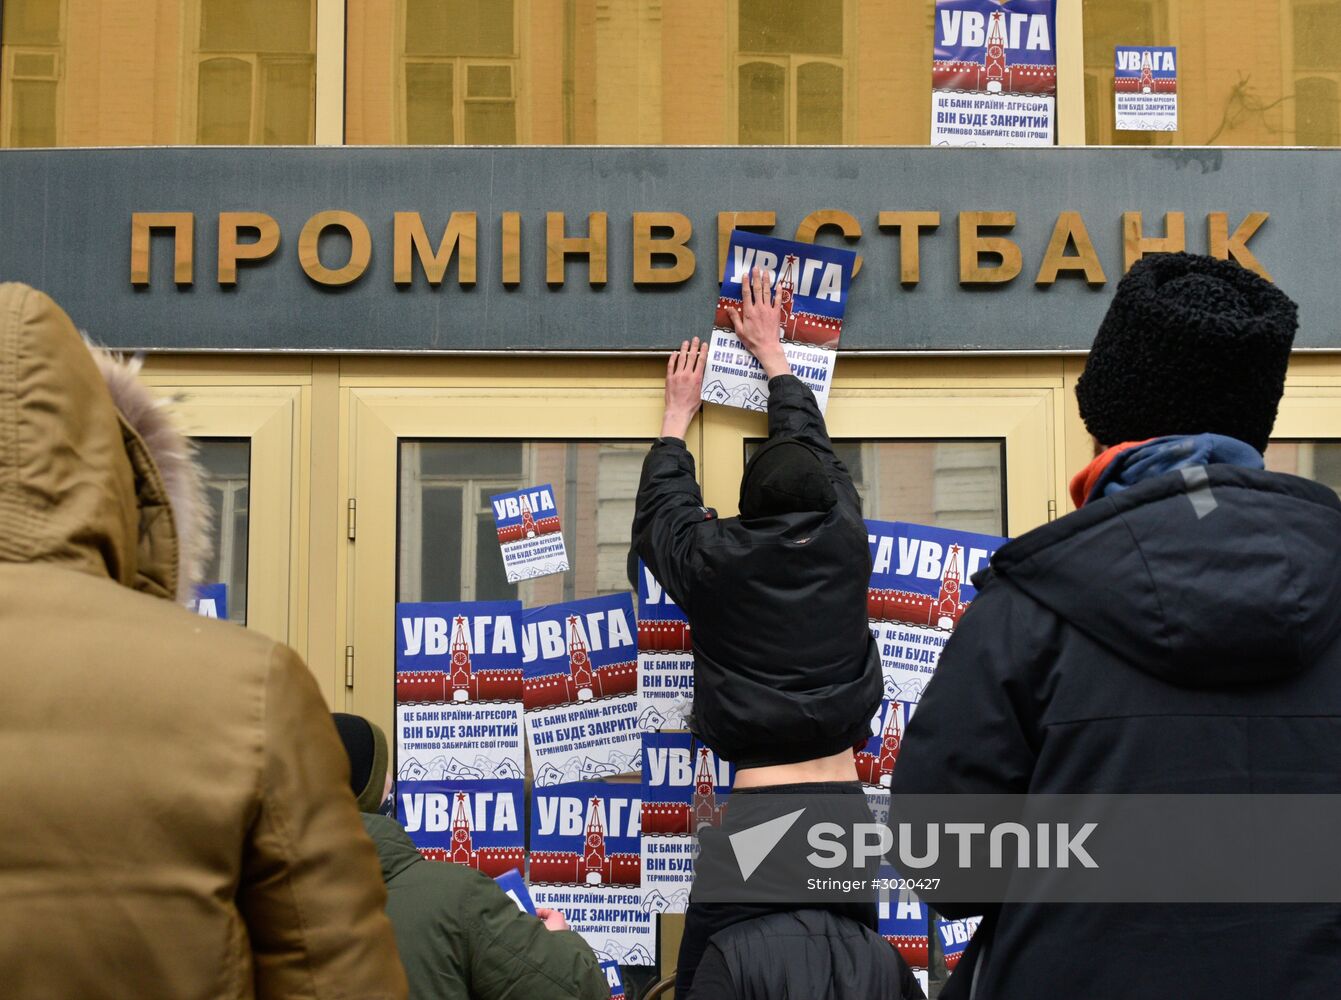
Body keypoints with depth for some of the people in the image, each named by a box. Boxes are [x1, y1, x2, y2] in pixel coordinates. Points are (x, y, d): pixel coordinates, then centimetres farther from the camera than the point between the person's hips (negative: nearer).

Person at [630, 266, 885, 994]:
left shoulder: (715, 562, -1)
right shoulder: (846, 544, 5)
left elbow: (659, 512, 22)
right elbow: (813, 450, 23)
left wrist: (678, 417, 38)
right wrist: (771, 352, 39)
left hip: (756, 814, -3)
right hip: (844, 806, 3)